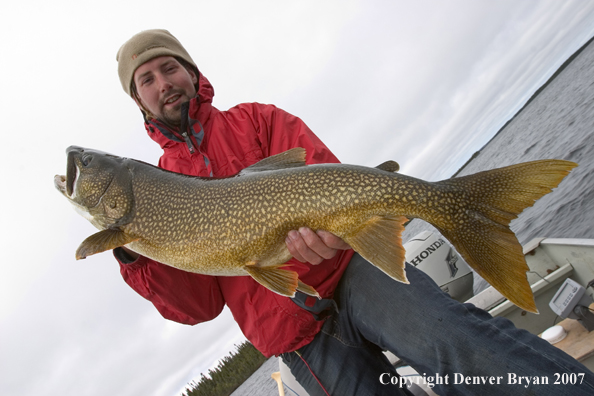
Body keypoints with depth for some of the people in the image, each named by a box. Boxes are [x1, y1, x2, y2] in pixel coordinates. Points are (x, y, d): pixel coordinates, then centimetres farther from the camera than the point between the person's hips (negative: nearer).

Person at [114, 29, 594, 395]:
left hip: (346, 267, -1)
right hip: (294, 336, 2)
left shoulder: (254, 119, 12)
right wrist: (136, 255, -10)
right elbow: (199, 306, 6)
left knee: (452, 336, -27)